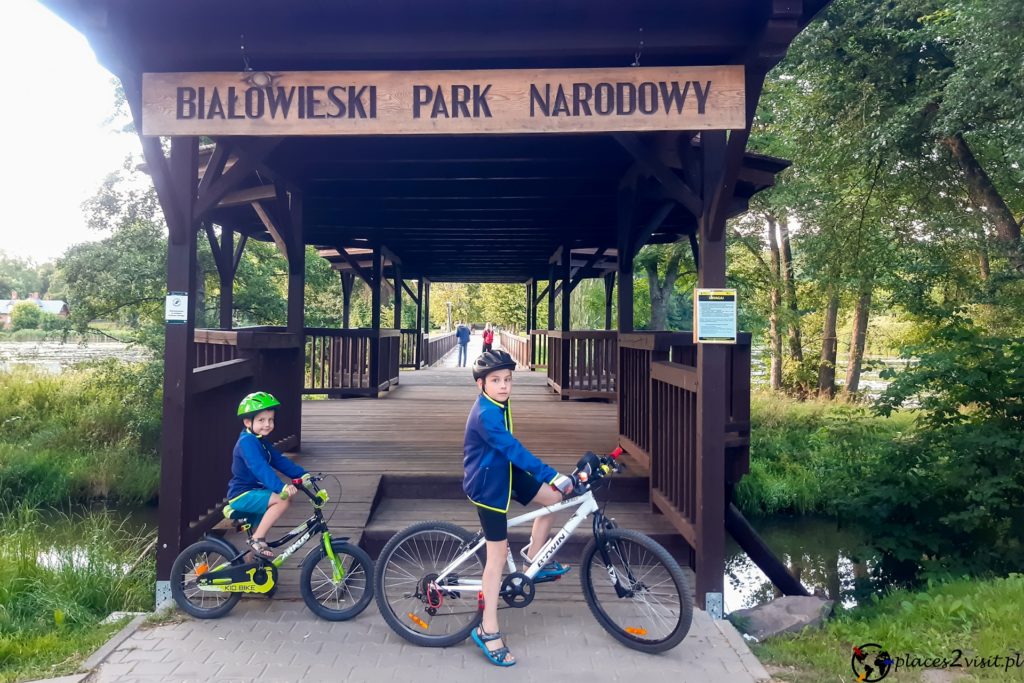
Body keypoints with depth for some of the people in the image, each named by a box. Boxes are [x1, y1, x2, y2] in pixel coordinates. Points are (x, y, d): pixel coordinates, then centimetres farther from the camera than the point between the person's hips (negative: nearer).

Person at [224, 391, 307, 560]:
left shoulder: (261, 442, 12)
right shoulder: (247, 441, -20)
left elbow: (280, 461, 8)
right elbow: (260, 468, -33)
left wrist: (303, 475, -2)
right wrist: (281, 487, -44)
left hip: (254, 492, 10)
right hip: (242, 495, -10)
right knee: (282, 500, -27)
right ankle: (257, 540, -19)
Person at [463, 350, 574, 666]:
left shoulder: (498, 406, 3)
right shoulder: (486, 414, -26)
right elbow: (513, 449, -33)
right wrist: (551, 475, -35)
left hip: (505, 475, 9)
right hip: (488, 486, -9)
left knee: (553, 496, 3)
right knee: (498, 553, -3)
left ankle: (533, 557, 21)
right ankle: (488, 631, 8)